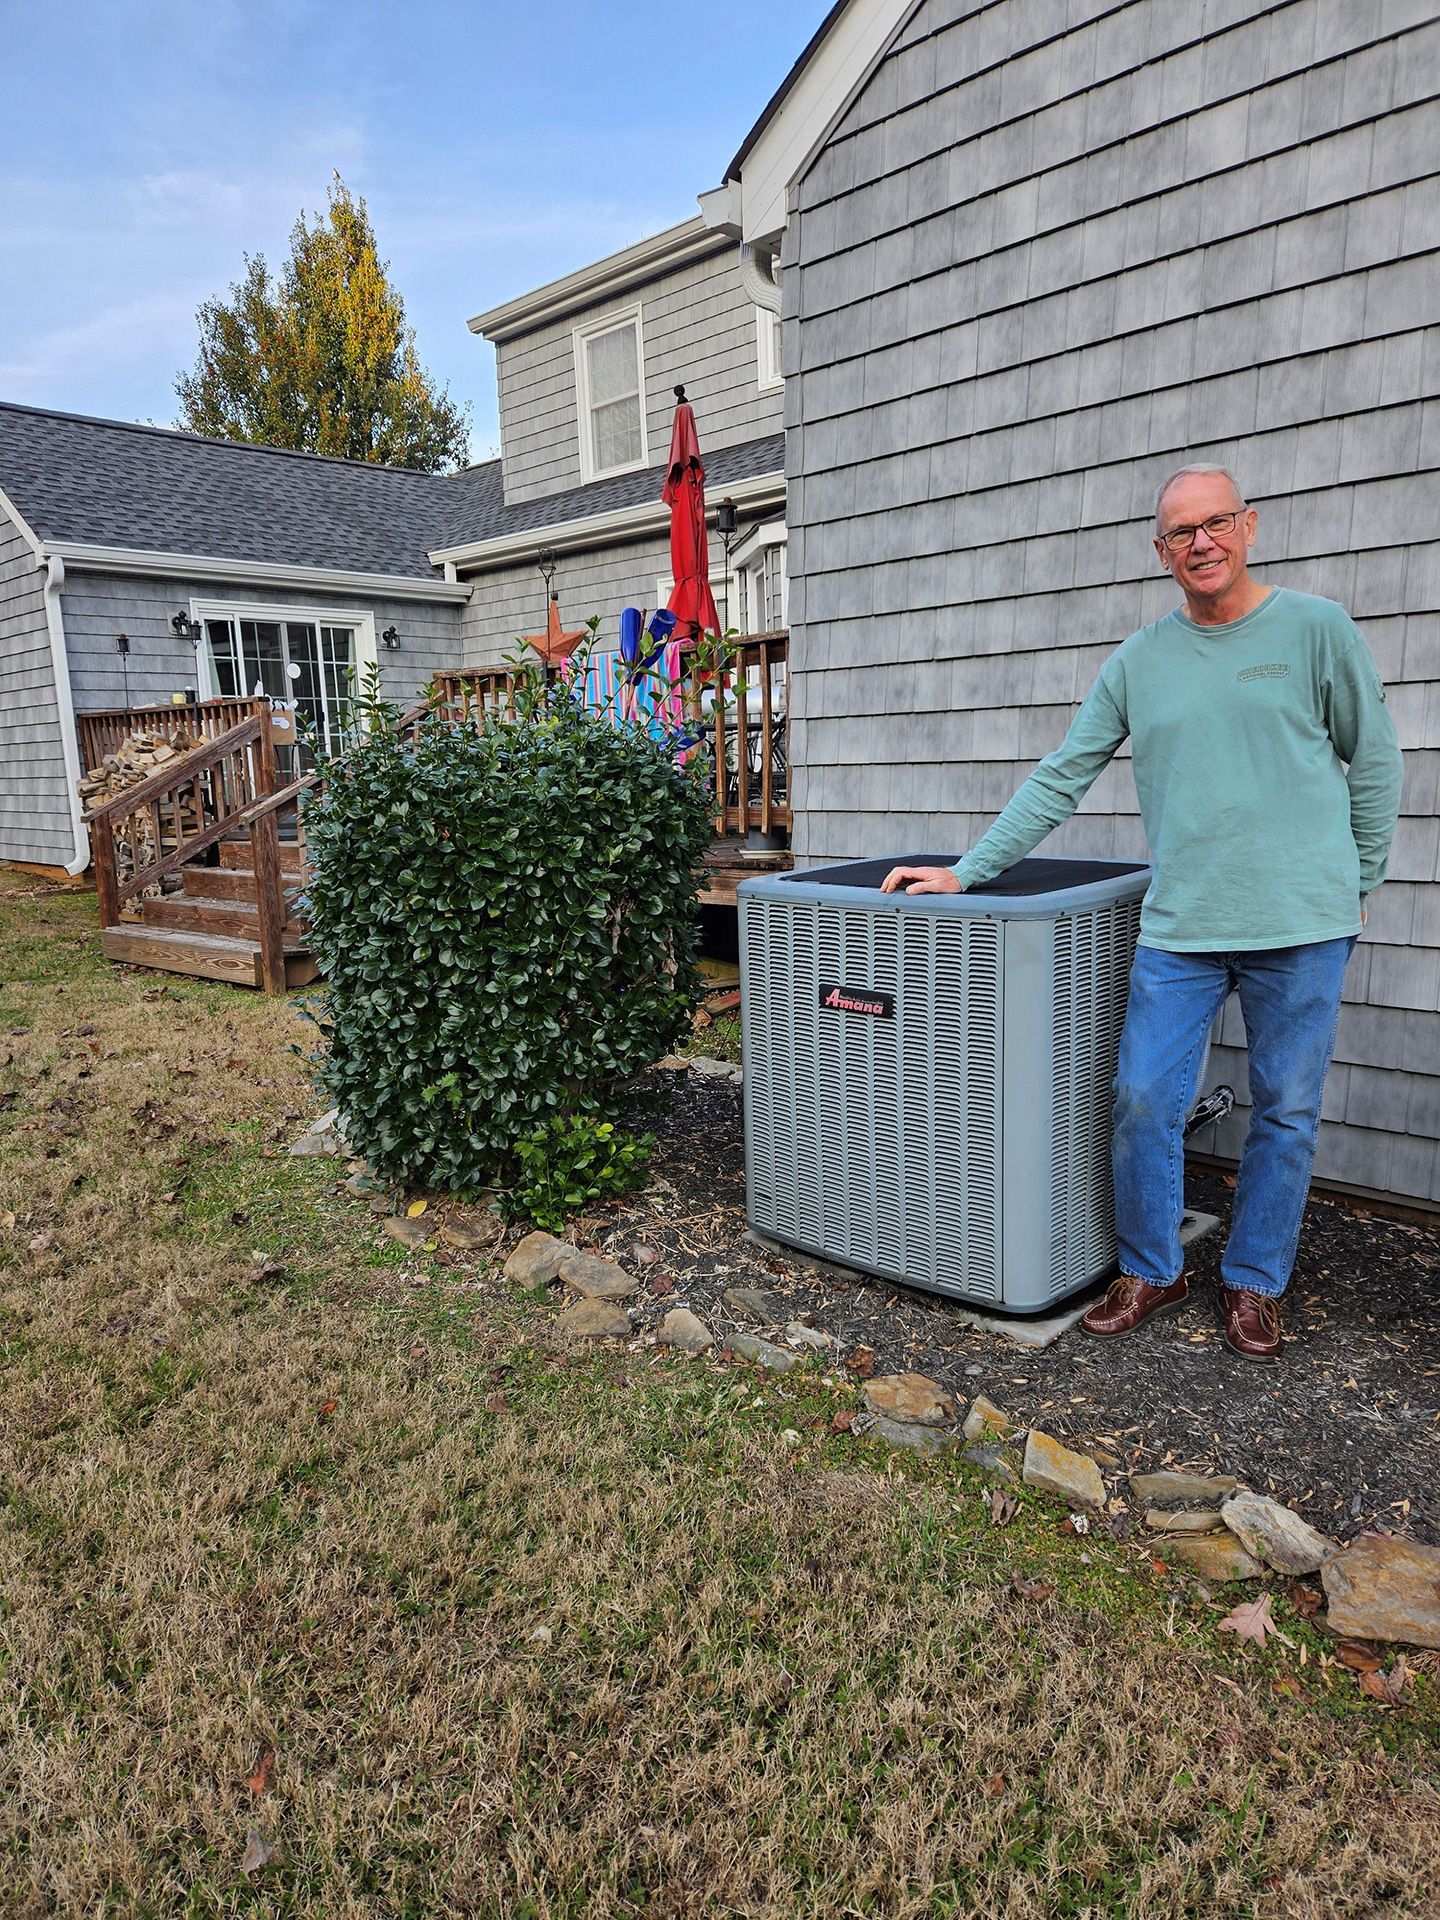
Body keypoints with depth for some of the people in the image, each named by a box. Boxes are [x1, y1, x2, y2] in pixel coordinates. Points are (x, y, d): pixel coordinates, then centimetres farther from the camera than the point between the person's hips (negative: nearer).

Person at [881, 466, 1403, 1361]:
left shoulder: (1318, 629, 2)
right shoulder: (1138, 661, 8)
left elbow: (1375, 764, 7)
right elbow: (1058, 781, 7)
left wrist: (1358, 889, 6)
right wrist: (967, 872, 2)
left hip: (1303, 926, -1)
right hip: (1178, 926, 2)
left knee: (1286, 1115, 8)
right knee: (1143, 1103, 1)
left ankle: (1256, 1285, 27)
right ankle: (1151, 1272, 22)